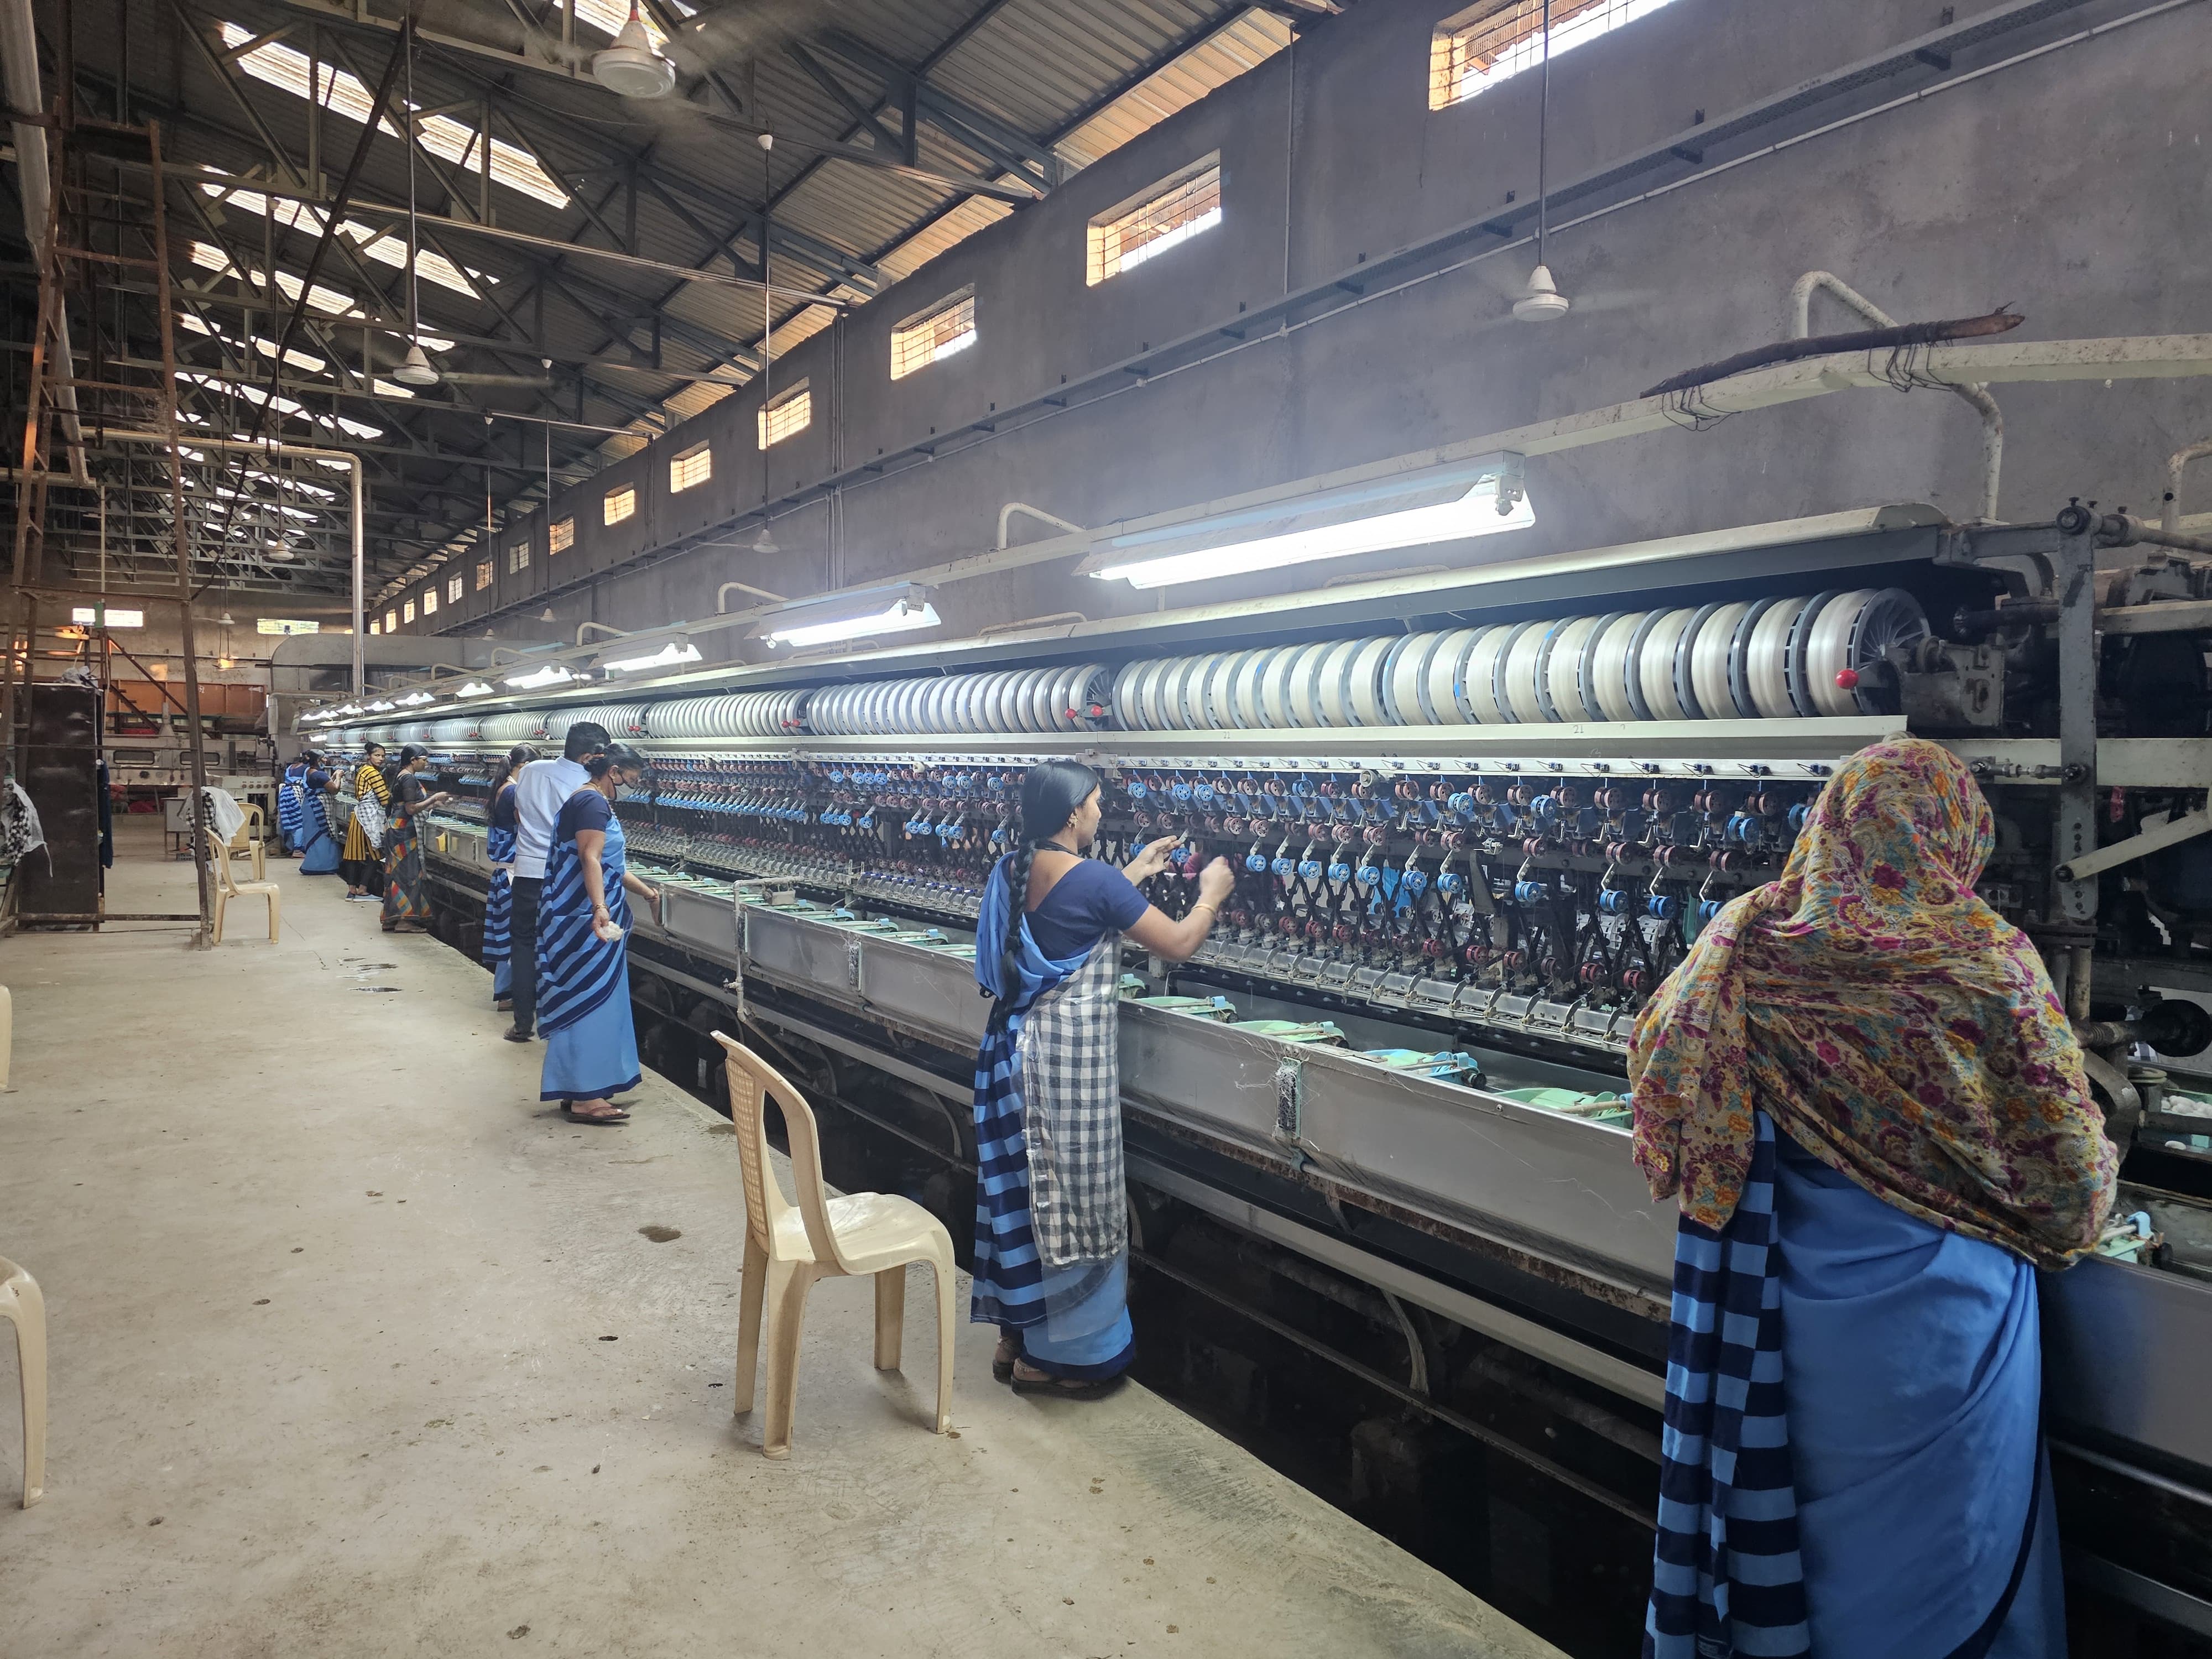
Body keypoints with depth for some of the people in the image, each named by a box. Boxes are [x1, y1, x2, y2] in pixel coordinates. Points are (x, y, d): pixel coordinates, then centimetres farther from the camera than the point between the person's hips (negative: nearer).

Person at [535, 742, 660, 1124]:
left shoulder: (595, 802, 20)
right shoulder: (592, 802, -13)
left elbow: (610, 865, 28)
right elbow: (590, 860, -26)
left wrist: (647, 892, 35)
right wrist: (600, 909, -37)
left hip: (591, 921, 11)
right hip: (586, 921, -11)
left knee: (593, 1000, 14)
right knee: (589, 1000, -7)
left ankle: (579, 1089, 21)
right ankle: (585, 1098, -2)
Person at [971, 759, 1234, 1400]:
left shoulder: (1010, 871, 4)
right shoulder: (1095, 879, -18)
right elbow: (1178, 944, -10)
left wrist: (1135, 874, 25)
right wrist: (1212, 893, 8)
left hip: (1015, 1045, 8)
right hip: (1070, 1053, -8)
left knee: (1023, 1191, 18)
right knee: (1071, 1201, 5)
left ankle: (1017, 1335, 31)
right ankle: (1059, 1354, 17)